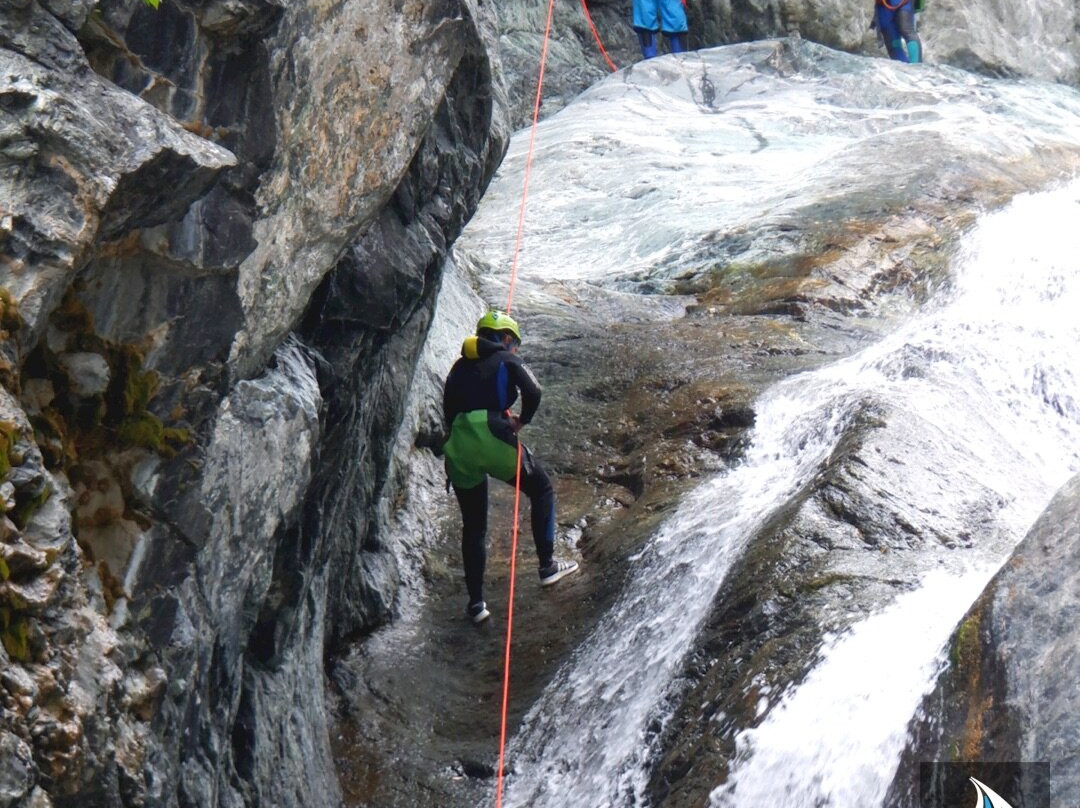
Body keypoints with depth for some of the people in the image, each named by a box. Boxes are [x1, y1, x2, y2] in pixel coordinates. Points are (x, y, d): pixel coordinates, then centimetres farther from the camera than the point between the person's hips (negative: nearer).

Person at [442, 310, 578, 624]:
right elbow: (533, 392, -7)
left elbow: (448, 412, 18)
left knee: (473, 525, 14)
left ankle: (476, 603, 10)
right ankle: (547, 565, 15)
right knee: (541, 489, 20)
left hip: (459, 447, 5)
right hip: (494, 441, -5)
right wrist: (521, 420, 9)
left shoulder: (460, 367, 23)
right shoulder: (508, 360, 8)